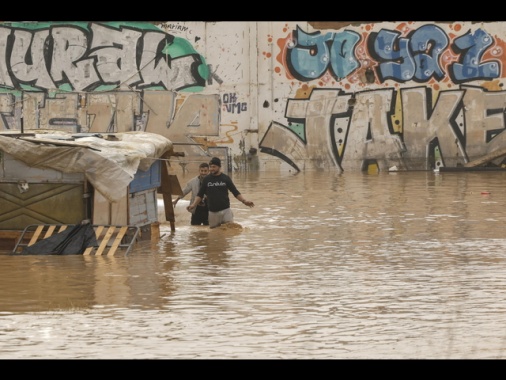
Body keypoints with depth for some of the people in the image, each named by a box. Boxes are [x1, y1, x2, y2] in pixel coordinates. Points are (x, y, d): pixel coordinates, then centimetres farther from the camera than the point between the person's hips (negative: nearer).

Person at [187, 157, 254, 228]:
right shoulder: (206, 179, 3)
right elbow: (200, 194, 6)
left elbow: (236, 192, 2)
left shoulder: (226, 178, -1)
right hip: (213, 212, 1)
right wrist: (193, 204, -9)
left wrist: (244, 201, -11)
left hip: (226, 210, -1)